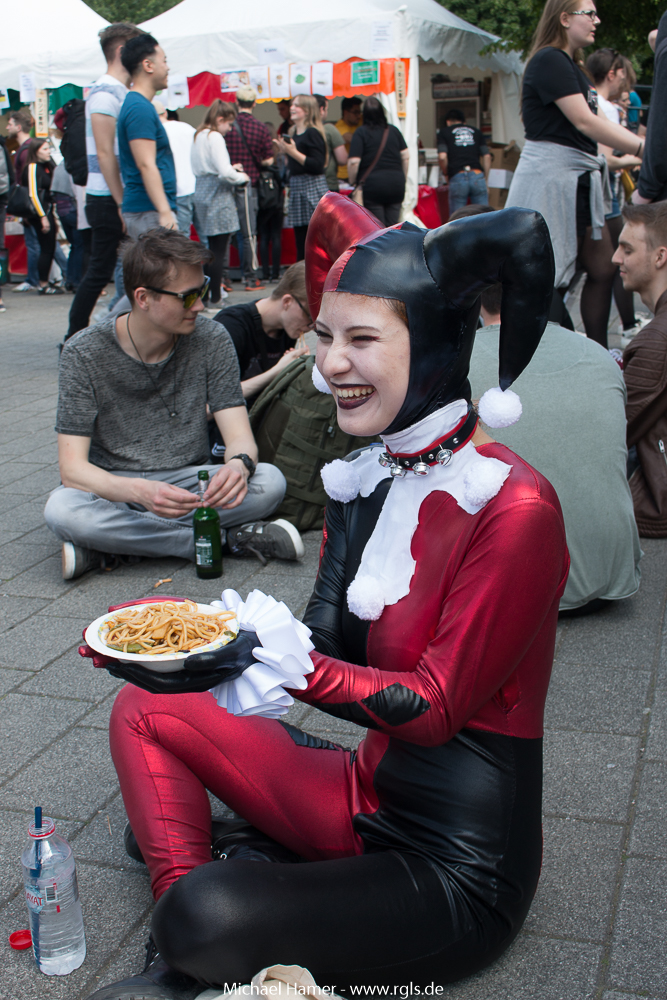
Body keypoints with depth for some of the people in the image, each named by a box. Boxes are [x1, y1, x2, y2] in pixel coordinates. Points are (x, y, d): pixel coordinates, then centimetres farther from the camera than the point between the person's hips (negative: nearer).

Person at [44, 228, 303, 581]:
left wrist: (238, 464, -38)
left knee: (270, 481, -26)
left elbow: (240, 437, -10)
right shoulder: (84, 353, -14)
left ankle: (108, 546, -24)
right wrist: (142, 491, -41)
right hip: (113, 487, -1)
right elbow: (73, 468, -20)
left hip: (188, 482, 2)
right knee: (61, 509, -35)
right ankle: (226, 538, -23)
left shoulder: (211, 340, -8)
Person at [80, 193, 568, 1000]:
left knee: (208, 917, -28)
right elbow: (326, 642, -2)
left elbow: (437, 705, -22)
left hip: (463, 871, -7)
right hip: (370, 789, 8)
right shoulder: (366, 479, 1)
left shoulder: (515, 509, -23)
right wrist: (224, 649, -19)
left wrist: (284, 660, -32)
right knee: (147, 711, 7)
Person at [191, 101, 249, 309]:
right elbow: (225, 172, -21)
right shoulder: (215, 137, -13)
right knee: (218, 251, -5)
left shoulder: (199, 136, 15)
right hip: (217, 197, -9)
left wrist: (231, 169, 18)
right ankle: (215, 300, -3)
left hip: (201, 194, 9)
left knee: (212, 249, 15)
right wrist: (241, 177, -3)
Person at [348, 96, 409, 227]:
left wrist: (352, 182, 3)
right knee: (392, 226, 7)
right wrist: (402, 178, 22)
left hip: (372, 183, -4)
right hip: (396, 184, 4)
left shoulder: (361, 132, -3)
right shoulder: (394, 130, 11)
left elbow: (353, 162, -10)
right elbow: (406, 156, 12)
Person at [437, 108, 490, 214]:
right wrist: (485, 180, 18)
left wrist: (446, 174, 15)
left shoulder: (444, 132, 13)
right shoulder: (476, 131, 22)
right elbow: (487, 156, 14)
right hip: (478, 175, 2)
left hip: (457, 177, -2)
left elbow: (442, 157, -2)